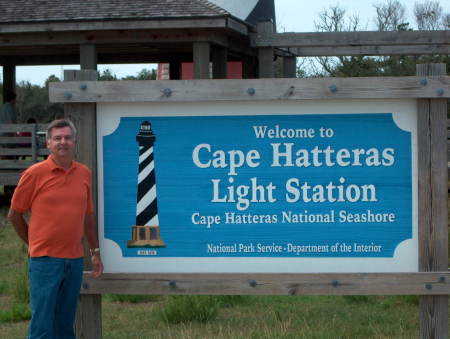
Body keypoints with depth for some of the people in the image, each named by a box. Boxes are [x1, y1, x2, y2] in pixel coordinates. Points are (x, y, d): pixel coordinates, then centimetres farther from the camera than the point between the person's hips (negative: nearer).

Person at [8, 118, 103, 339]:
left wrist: (95, 252, 16)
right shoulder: (35, 174, -5)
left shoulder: (84, 173, 9)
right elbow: (14, 215, 3)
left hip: (75, 260, 5)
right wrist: (34, 243, 10)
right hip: (45, 260, -5)